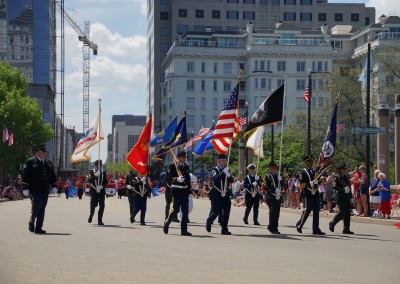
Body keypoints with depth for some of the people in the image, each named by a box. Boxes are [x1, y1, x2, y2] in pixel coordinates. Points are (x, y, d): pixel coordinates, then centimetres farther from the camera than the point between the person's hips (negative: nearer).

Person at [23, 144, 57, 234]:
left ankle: (38, 228, 8)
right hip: (35, 190, -5)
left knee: (42, 208, 4)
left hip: (45, 191, 5)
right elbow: (26, 175, -3)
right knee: (37, 206, -13)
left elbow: (52, 176, 20)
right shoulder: (31, 162, -1)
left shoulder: (49, 163, 17)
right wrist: (26, 187, -8)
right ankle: (31, 222, 11)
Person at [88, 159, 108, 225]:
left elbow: (106, 182, 6)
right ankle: (91, 216, 31)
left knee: (101, 206, -7)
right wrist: (95, 176, -25)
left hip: (101, 191, 2)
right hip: (94, 191, -2)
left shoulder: (103, 172, 9)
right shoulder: (92, 172, 2)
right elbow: (89, 180, -11)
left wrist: (102, 186, -12)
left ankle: (100, 221, -4)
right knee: (93, 205, 2)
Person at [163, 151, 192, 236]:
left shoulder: (186, 166, 14)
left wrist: (189, 189, 16)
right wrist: (177, 179, -30)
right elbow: (170, 177, -11)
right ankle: (166, 223, 21)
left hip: (185, 192, 6)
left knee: (185, 212, 2)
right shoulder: (173, 166, -5)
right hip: (176, 191, -6)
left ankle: (184, 230, 6)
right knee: (175, 210, -4)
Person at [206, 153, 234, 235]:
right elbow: (215, 179, -20)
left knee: (226, 212, -1)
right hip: (217, 194, -5)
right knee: (215, 211, -3)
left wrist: (228, 175, -12)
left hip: (226, 194, 5)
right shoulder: (214, 170, -3)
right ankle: (209, 222, 25)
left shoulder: (226, 169, 16)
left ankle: (224, 229, 2)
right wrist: (223, 172, -27)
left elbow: (231, 181, 10)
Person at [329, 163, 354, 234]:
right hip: (341, 197, -7)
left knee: (347, 213, 3)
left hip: (347, 197, 7)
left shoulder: (347, 177, 17)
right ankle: (332, 223, 14)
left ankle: (346, 229, 6)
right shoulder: (337, 177, -5)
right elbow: (334, 186, -13)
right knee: (342, 212, -8)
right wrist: (343, 189, -24)